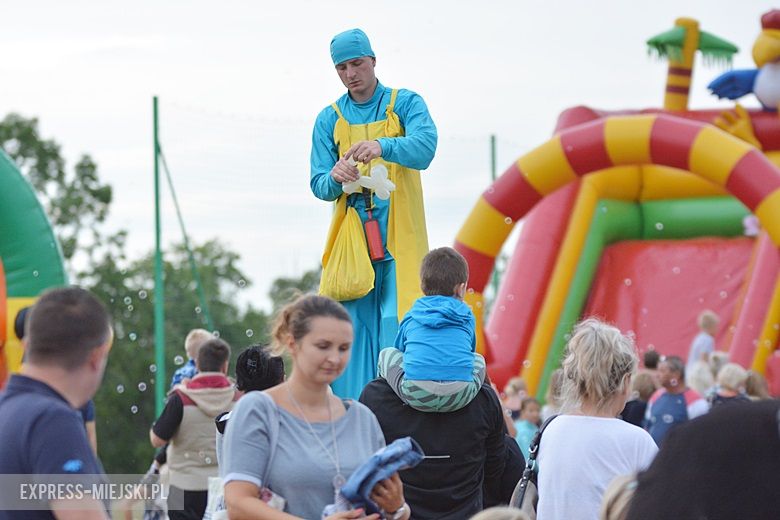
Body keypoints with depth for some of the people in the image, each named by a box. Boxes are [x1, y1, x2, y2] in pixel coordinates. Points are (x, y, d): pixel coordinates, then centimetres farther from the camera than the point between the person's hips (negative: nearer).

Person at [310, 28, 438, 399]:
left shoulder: (405, 104, 4)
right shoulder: (329, 120, 12)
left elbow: (425, 148, -15)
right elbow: (318, 185, 7)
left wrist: (382, 147, -35)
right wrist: (335, 178, -18)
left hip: (399, 242, -2)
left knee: (397, 324, -9)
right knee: (352, 330, -4)